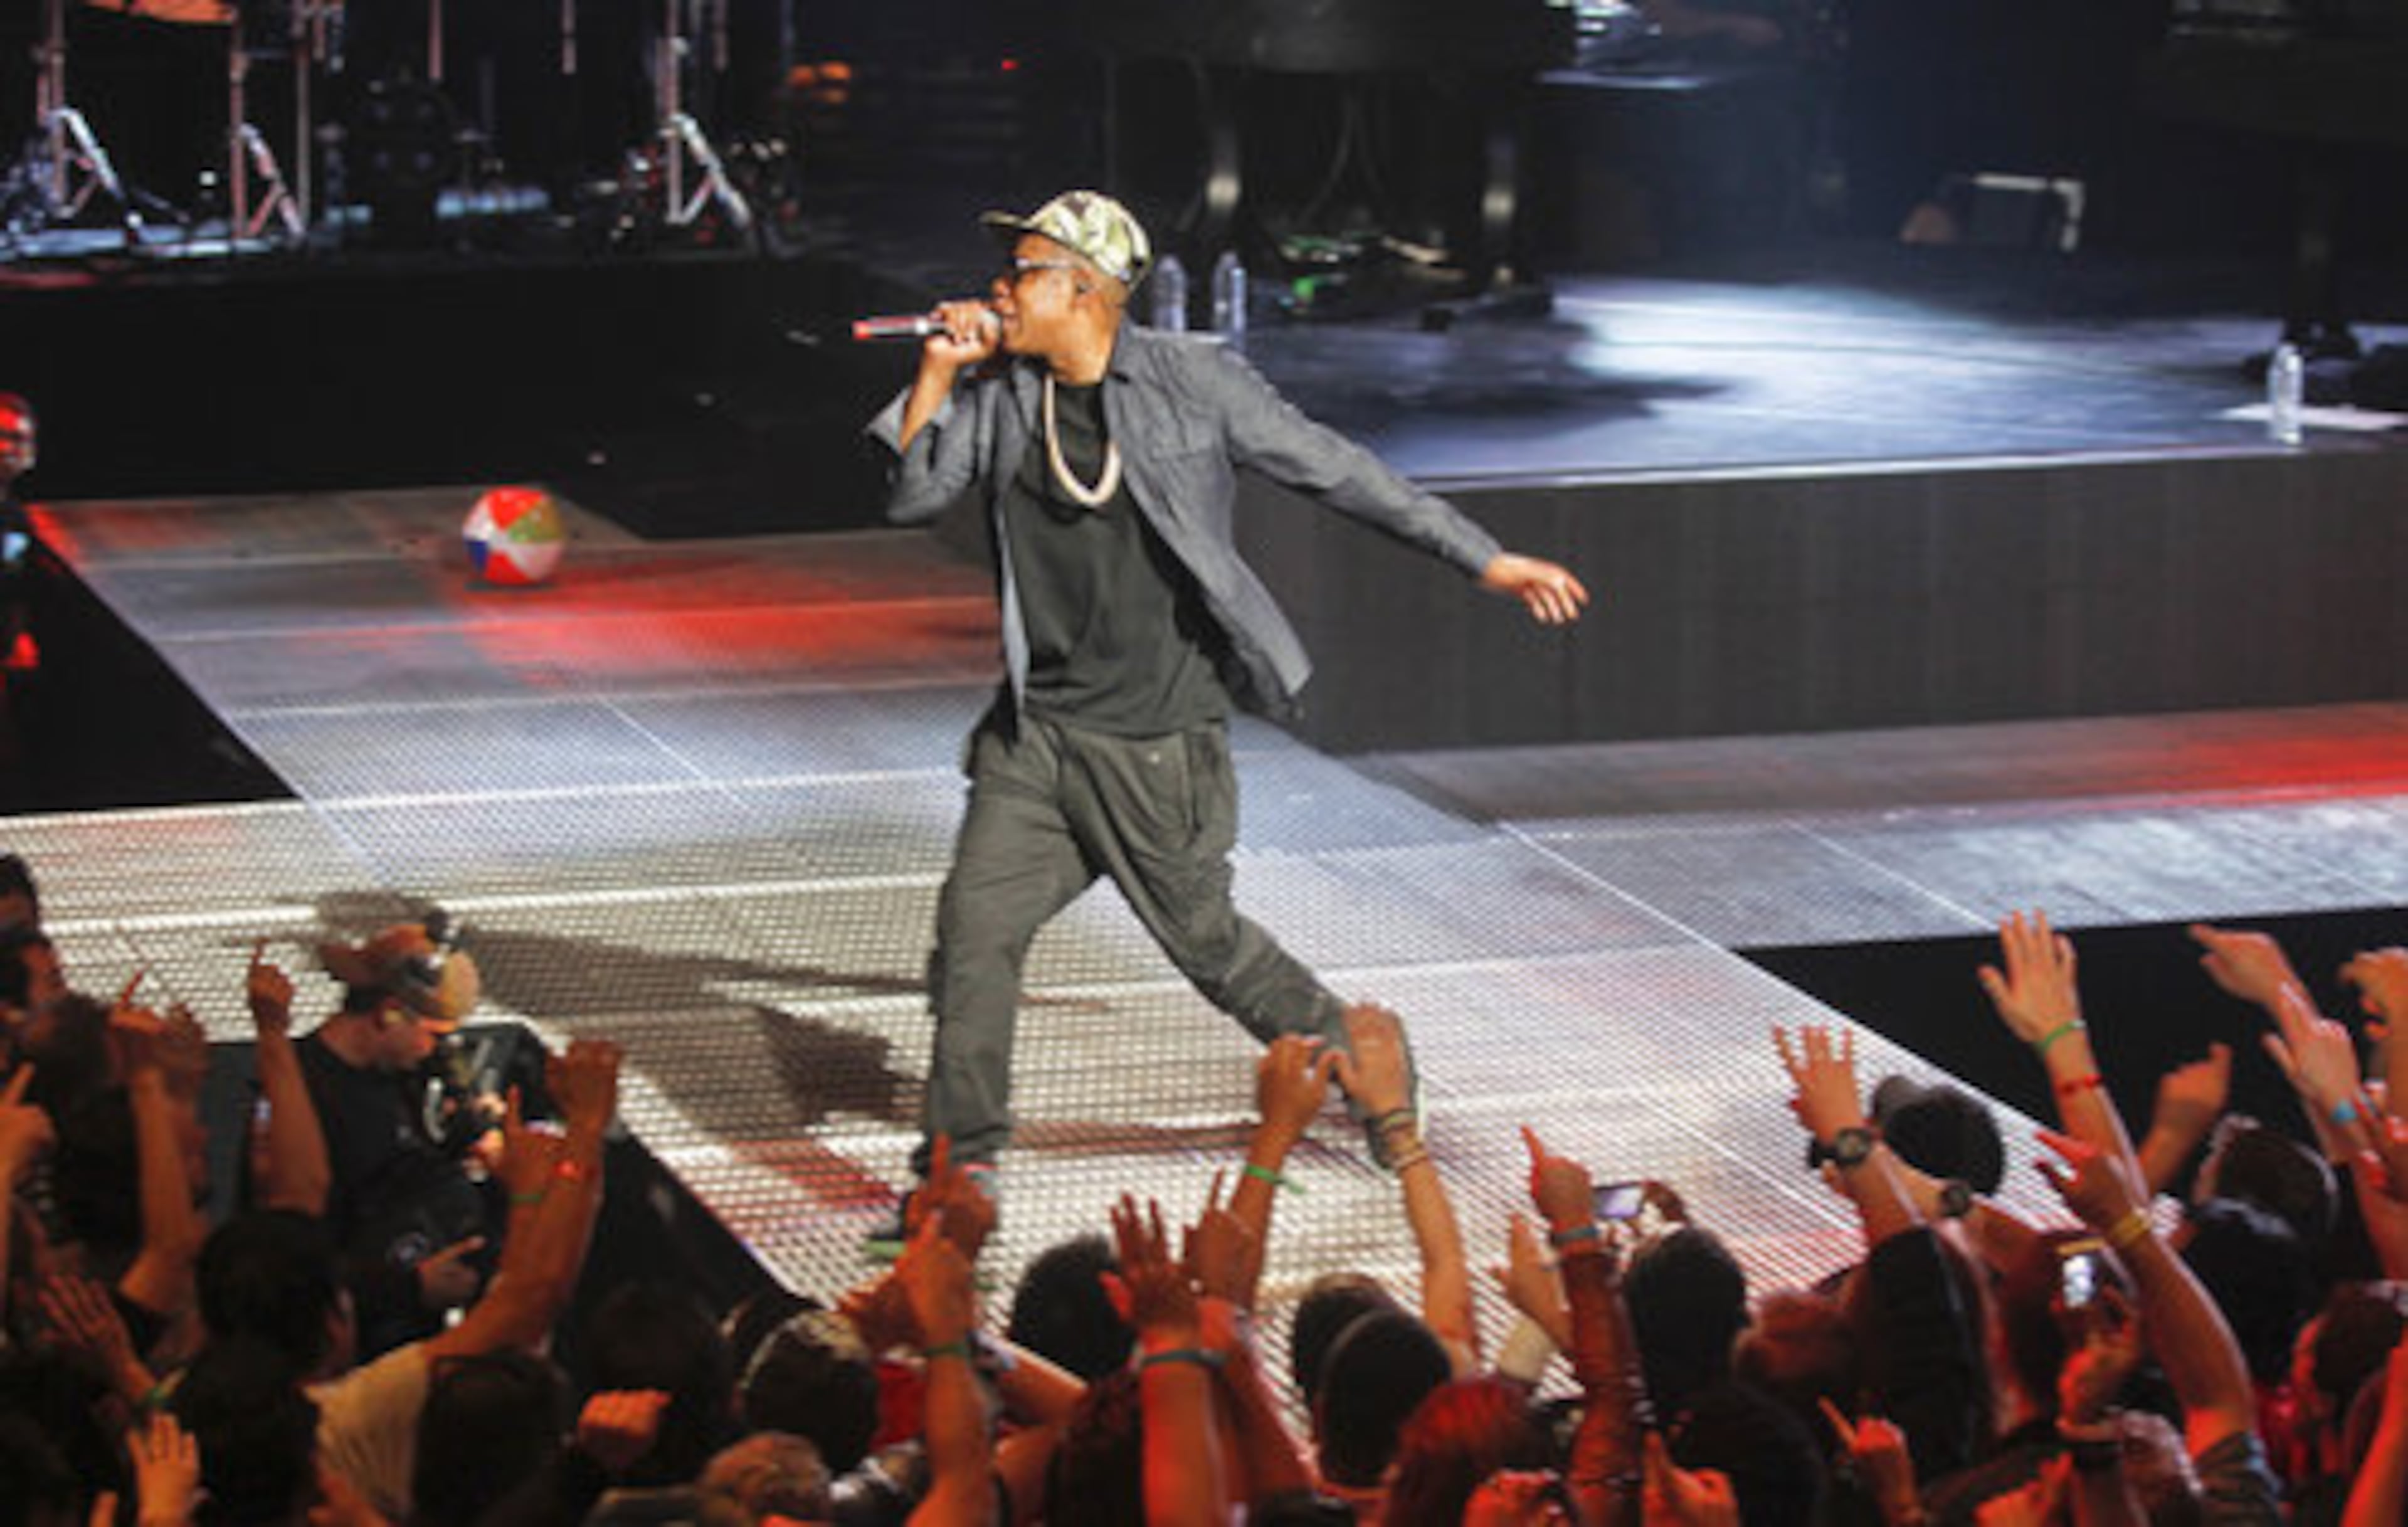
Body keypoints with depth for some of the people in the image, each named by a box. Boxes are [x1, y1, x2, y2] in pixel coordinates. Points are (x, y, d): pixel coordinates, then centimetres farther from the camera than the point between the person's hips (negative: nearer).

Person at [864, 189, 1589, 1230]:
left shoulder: (1191, 384, -7)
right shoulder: (998, 397, 5)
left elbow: (1336, 472, -3)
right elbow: (909, 499, 5)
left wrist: (1486, 561, -2)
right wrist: (936, 375, -6)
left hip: (1157, 743, -4)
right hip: (1034, 734, 4)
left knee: (1205, 942, 6)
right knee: (974, 926, -6)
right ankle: (961, 1165, 4)